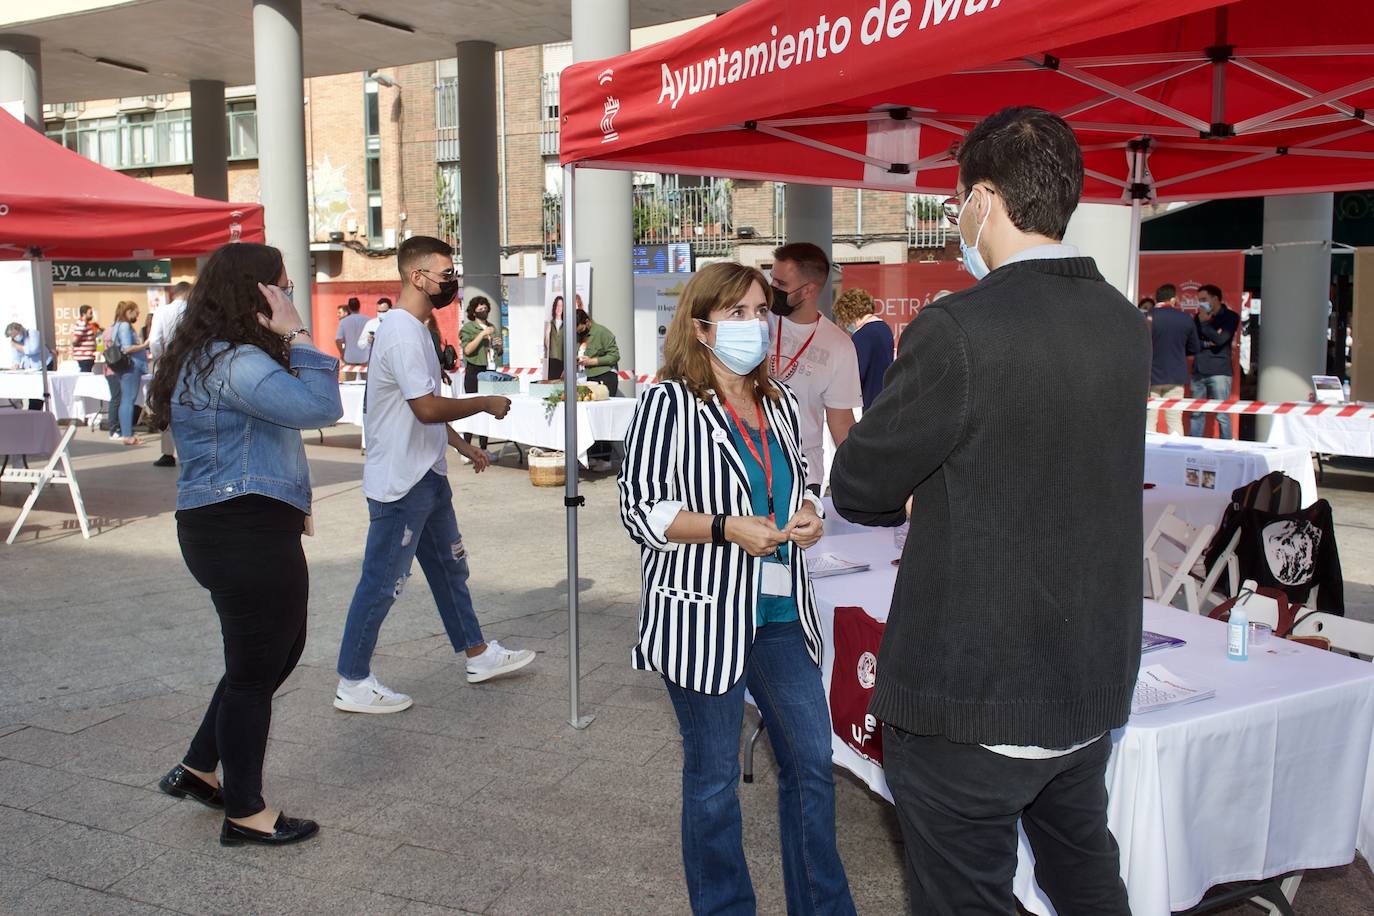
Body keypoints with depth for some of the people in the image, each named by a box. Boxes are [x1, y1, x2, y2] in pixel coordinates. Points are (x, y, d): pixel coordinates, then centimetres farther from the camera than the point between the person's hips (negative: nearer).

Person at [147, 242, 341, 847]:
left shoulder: (206, 357, 16)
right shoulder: (235, 362, -20)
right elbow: (320, 406, -29)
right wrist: (297, 335, -19)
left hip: (239, 530, 11)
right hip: (247, 535, -11)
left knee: (278, 649, 23)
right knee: (256, 669, 3)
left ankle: (197, 770, 34)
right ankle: (244, 814, 20)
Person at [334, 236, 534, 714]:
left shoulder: (415, 330, 12)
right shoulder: (402, 334, -21)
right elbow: (428, 408, -27)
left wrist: (462, 445, 19)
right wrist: (486, 403, -14)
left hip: (427, 477, 11)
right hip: (400, 483, -11)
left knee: (450, 567, 19)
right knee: (382, 583, 0)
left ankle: (478, 655, 33)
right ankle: (352, 685, 12)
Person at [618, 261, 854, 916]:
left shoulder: (780, 403, 9)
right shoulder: (669, 403, -10)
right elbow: (639, 510, -11)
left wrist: (808, 514, 0)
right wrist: (727, 528, -21)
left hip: (783, 613, 6)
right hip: (703, 616, -6)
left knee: (812, 761, 12)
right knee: (713, 777, 9)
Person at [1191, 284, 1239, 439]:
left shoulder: (1230, 317, 2)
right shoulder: (1198, 317, 15)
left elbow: (1220, 339, -12)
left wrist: (1204, 323, -3)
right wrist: (1205, 344, -9)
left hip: (1219, 371, -4)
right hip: (1198, 372, 4)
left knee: (1222, 414, -6)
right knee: (1196, 413, 4)